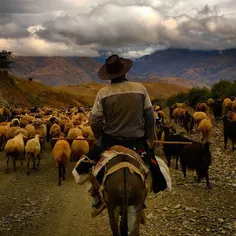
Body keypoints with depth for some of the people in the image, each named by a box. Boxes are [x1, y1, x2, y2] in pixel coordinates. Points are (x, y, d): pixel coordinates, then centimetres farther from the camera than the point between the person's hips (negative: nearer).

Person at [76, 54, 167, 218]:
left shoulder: (103, 92, -10)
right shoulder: (140, 89, -5)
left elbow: (94, 121, -9)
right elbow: (150, 117, 0)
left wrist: (101, 141, 7)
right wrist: (150, 140, 11)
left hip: (110, 140, 0)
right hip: (137, 141, 1)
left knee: (90, 159, 23)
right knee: (152, 160, 25)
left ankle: (98, 199, 17)